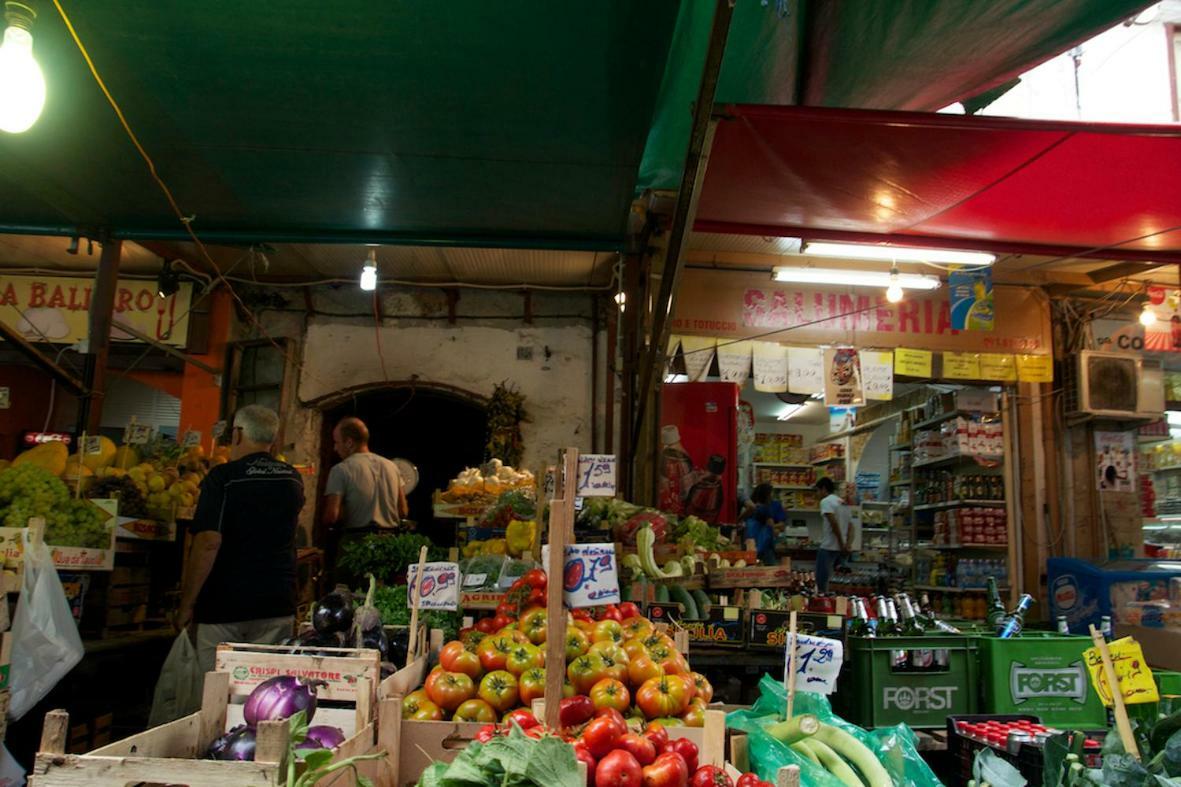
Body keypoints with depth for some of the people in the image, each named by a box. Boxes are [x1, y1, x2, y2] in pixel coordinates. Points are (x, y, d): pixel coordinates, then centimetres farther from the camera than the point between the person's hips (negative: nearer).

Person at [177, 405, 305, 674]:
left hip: (223, 605, -4)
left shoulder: (223, 477, -10)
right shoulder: (294, 479, 7)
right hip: (278, 605, 4)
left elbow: (208, 543, -16)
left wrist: (186, 604, -10)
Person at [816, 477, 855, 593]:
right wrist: (848, 545, 1)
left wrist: (842, 545, -16)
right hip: (841, 548, 8)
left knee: (822, 579, -4)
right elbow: (851, 527, 13)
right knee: (833, 581, 16)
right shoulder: (842, 502, 19)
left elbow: (834, 523, -20)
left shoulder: (825, 501, -8)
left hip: (828, 547, -8)